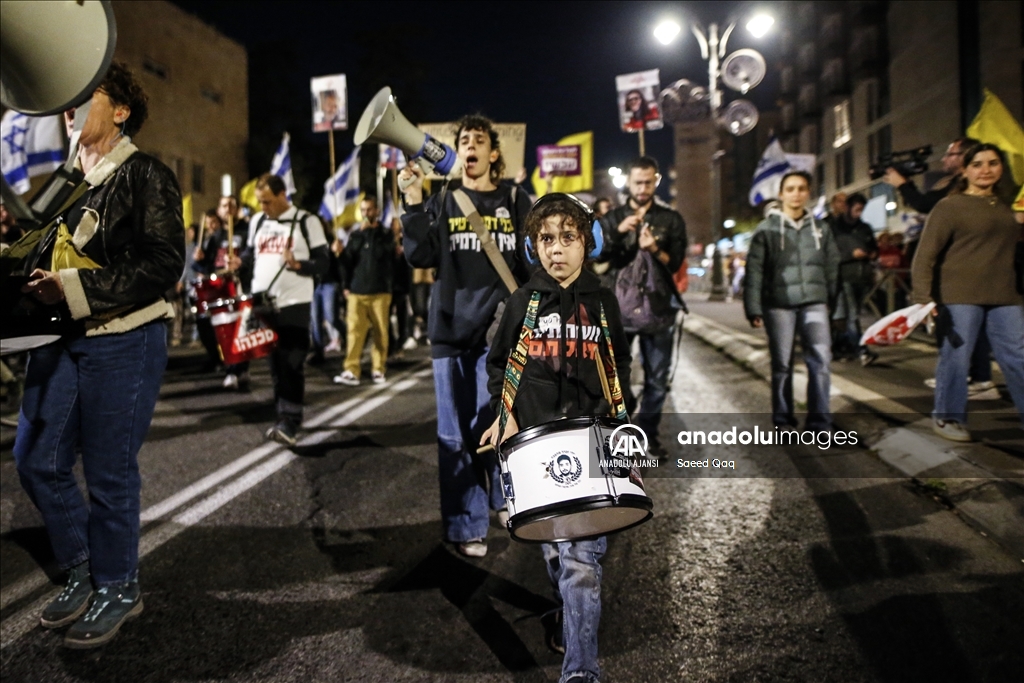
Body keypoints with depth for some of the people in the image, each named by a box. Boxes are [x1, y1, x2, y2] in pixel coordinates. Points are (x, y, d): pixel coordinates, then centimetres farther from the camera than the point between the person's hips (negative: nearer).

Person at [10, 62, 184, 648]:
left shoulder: (145, 175, -6)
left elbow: (165, 264, -15)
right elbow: (48, 254, 24)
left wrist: (78, 289, -20)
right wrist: (40, 286, 3)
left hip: (123, 341, -7)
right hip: (61, 337, 7)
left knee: (110, 470, 1)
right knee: (37, 460, 9)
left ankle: (117, 589, 21)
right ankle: (83, 571, 29)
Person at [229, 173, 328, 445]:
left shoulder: (307, 221, -2)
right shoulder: (257, 221, 14)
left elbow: (323, 262, -5)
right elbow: (251, 253, 23)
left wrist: (297, 264, -22)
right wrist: (240, 262, 1)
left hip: (294, 303, -5)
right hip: (262, 303, 5)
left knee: (292, 364, -8)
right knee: (275, 363, 9)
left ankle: (290, 422, -6)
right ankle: (284, 416, 19)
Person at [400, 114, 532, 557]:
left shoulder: (517, 203, 8)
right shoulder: (442, 203, 10)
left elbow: (532, 267, 5)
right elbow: (420, 258, -2)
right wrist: (413, 203, -10)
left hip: (500, 330, -1)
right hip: (450, 330, 1)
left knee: (490, 425, -6)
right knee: (455, 433, 4)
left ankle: (509, 500, 21)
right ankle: (465, 526, 14)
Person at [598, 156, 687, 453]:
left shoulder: (671, 220, 8)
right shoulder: (612, 218, 9)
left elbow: (676, 263, 0)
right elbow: (594, 255, -4)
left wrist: (655, 250, -20)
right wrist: (618, 232, -20)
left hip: (657, 308, 1)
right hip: (619, 307, 0)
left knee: (657, 378, 5)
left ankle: (648, 432, 18)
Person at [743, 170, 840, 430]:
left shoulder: (820, 229, 11)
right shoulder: (767, 229, 1)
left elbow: (832, 267, 13)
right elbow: (754, 271, -3)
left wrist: (833, 299, 10)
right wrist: (754, 309, -8)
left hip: (814, 303, 2)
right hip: (779, 305, -2)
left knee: (820, 360, -8)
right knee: (781, 364, 6)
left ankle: (820, 420, -2)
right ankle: (783, 418, 18)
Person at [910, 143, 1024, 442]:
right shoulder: (949, 206, -4)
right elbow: (925, 255, -11)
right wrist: (922, 298, -21)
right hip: (958, 297, -6)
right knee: (955, 358, -1)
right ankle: (948, 418, 14)